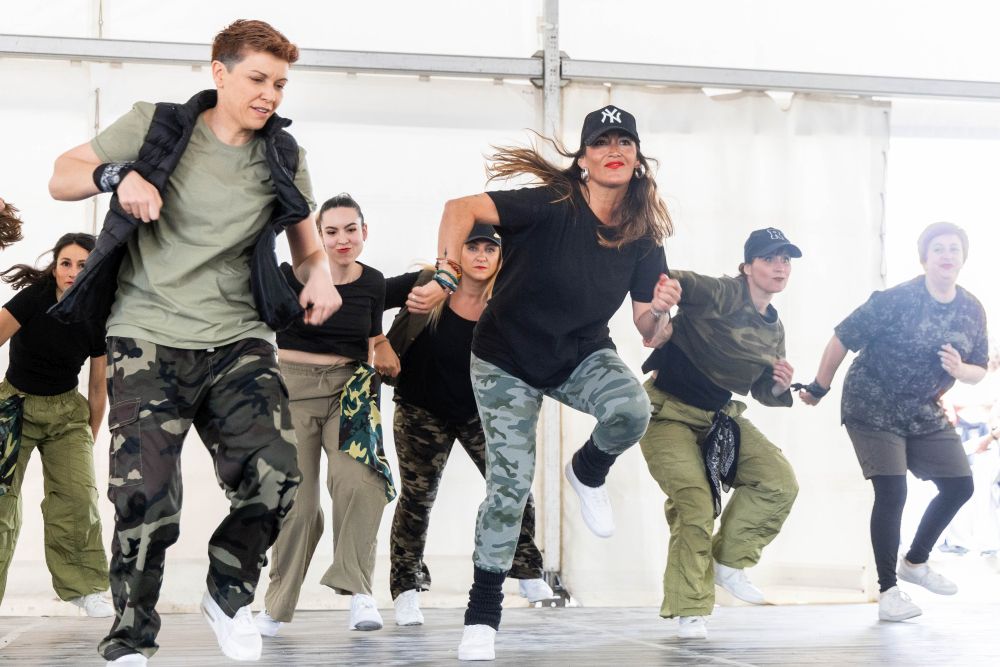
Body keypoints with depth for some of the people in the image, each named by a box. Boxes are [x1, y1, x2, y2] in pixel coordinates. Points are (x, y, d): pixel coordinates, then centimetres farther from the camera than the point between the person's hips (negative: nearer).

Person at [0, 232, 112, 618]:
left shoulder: (97, 322, -5)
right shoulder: (32, 300, -15)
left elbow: (97, 388, 6)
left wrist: (90, 438, 13)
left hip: (66, 412, 2)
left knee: (78, 493, -12)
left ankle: (83, 586, -1)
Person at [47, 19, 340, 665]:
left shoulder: (283, 157, 10)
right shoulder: (156, 127, 2)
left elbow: (308, 248, 19)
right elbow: (61, 179, 7)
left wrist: (319, 276, -6)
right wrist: (118, 174, -15)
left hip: (239, 341, 3)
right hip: (149, 339, -3)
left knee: (275, 477, -14)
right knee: (145, 497, -12)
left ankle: (229, 593, 16)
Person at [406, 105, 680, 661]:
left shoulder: (643, 236, -8)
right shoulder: (553, 205, -22)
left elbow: (645, 330, -4)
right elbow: (461, 209, -32)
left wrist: (658, 310, -25)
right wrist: (445, 279, -42)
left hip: (584, 356, 3)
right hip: (508, 360, -3)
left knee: (630, 412, -29)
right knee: (510, 484, -8)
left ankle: (588, 473, 6)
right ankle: (482, 615, 8)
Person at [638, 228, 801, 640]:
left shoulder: (773, 331, 7)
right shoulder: (722, 294, -17)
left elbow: (763, 392, 17)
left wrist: (779, 389, -5)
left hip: (720, 417, 7)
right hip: (670, 413, -7)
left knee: (780, 482, -7)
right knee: (695, 505, -16)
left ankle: (728, 561, 10)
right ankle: (689, 611, -2)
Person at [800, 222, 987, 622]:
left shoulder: (973, 312, -2)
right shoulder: (896, 300, -20)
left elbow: (979, 371, 6)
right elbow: (844, 338, -14)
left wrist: (960, 370, -18)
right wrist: (819, 389, -7)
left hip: (924, 414, 6)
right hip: (873, 410, -6)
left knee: (959, 486, 4)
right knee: (892, 493, -15)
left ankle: (915, 562, 26)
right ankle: (888, 592, -4)